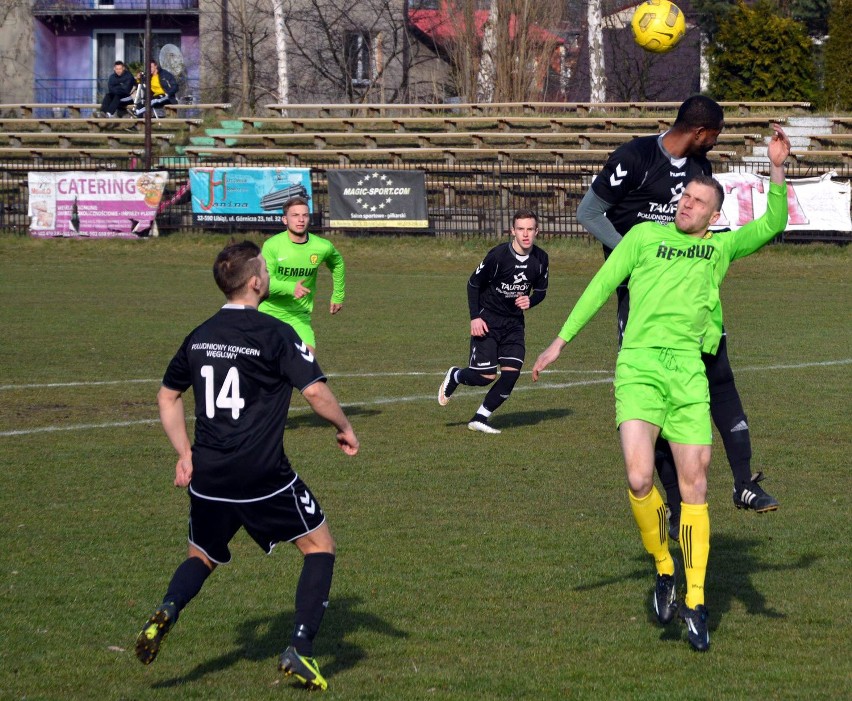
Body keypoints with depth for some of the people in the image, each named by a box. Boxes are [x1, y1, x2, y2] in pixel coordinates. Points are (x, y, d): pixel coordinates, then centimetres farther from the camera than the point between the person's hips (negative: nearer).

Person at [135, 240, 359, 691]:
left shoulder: (199, 337, 10)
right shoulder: (275, 334, -9)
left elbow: (168, 396, 19)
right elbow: (314, 390, -15)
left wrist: (185, 454, 23)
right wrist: (344, 428, 2)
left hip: (208, 477, 5)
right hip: (263, 477, -5)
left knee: (202, 557, 24)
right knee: (319, 547, 12)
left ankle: (167, 612, -8)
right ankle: (300, 650, 0)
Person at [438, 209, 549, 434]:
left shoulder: (540, 259, -4)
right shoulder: (498, 255, -19)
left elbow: (541, 290, 11)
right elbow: (473, 283, -7)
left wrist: (530, 301, -12)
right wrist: (475, 317, -14)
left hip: (514, 322, 5)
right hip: (487, 320, -5)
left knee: (511, 372, -11)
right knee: (485, 376, -10)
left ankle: (480, 418, 3)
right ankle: (454, 377, 25)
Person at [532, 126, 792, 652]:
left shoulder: (720, 248, 20)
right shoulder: (645, 235, 15)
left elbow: (771, 227, 13)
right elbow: (601, 285, 15)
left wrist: (777, 171, 0)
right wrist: (562, 340, 11)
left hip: (689, 371, 2)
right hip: (639, 366, -2)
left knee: (694, 484, -2)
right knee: (640, 479, -18)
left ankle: (695, 601, 5)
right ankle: (664, 569, 5)